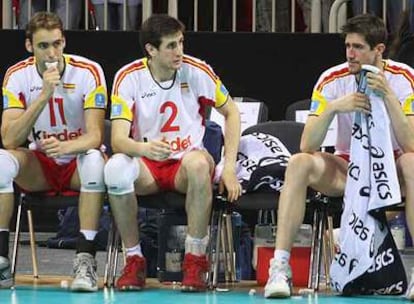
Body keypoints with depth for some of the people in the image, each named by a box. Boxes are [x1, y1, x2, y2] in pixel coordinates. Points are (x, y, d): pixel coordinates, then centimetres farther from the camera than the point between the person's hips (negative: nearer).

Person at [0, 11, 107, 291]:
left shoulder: (89, 72, -15)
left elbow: (94, 135, -21)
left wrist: (65, 146, -44)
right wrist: (44, 96, -30)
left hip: (79, 158, -2)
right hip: (40, 166, 2)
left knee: (94, 160, -36)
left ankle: (86, 259, -35)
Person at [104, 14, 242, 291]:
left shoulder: (197, 71, -7)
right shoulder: (128, 78, -9)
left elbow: (231, 112, 7)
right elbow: (118, 140, -16)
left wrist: (229, 168, -4)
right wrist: (145, 148, -41)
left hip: (186, 164, 0)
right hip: (147, 165, 0)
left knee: (198, 162, -38)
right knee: (116, 168, -35)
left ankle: (195, 259, -24)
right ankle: (134, 259, -18)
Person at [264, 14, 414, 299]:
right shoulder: (333, 80, -9)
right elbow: (307, 146, -16)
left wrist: (389, 97, -33)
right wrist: (333, 107, -31)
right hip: (347, 166, 2)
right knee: (299, 163, -28)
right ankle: (280, 268, -30)